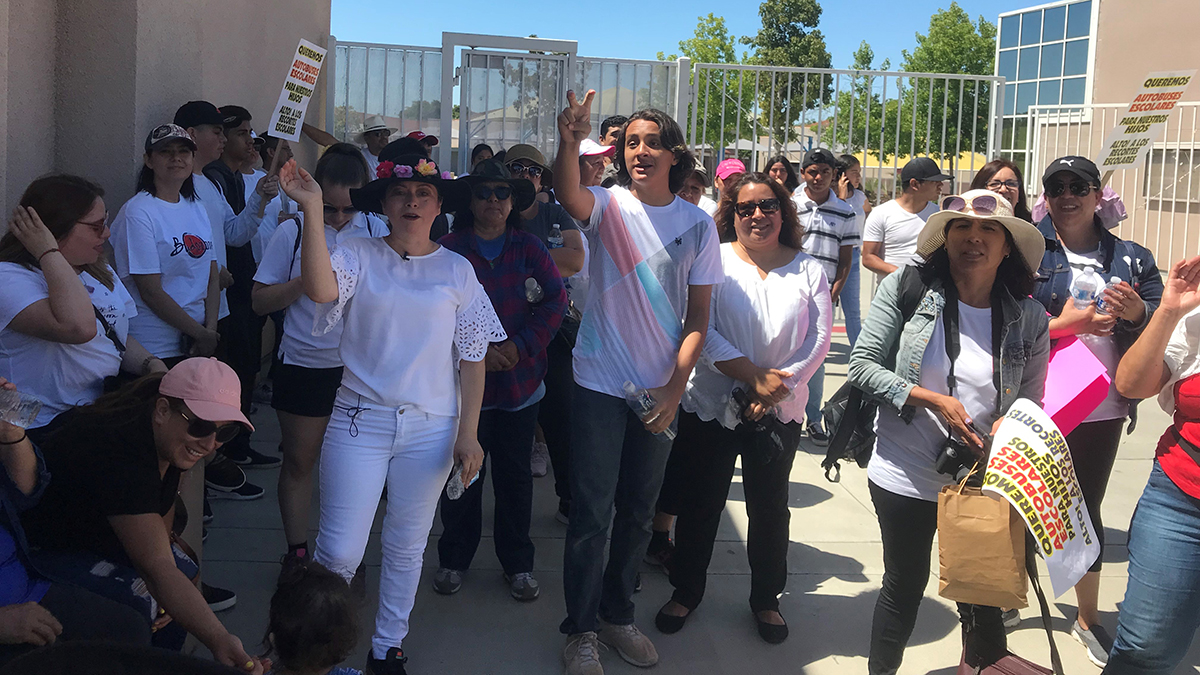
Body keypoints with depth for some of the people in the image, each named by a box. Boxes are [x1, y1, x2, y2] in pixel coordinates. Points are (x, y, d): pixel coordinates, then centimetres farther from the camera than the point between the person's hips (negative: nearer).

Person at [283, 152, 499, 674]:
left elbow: (472, 357, 5)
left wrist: (468, 432, 0)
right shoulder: (359, 255, 0)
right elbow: (320, 289, -22)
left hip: (431, 429, 2)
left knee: (407, 547, 12)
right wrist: (312, 210, -27)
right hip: (360, 420, -2)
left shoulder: (457, 270, 5)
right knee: (340, 552, -3)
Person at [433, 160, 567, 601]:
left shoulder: (528, 247, 3)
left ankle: (518, 564, 23)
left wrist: (521, 346, -13)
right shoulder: (450, 249, -2)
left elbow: (556, 300, -3)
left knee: (515, 473, 9)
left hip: (520, 379, 1)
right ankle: (454, 559, 25)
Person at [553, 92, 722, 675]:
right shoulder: (609, 205, -7)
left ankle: (617, 615, 33)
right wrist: (570, 142, -51)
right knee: (591, 512, 2)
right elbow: (568, 196, -31)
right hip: (601, 384, -3)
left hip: (662, 391, 3)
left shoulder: (698, 224, -1)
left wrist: (675, 389, -9)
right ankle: (580, 628, 18)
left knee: (638, 513, 16)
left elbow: (698, 315, 0)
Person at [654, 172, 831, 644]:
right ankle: (686, 591, 28)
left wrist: (778, 385, -15)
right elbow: (703, 332, -12)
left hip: (779, 412, 2)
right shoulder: (714, 261, -4)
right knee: (700, 503, 9)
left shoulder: (809, 271, 2)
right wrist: (754, 377, -18)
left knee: (770, 507, 12)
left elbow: (819, 339, -3)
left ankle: (766, 599, 31)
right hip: (711, 405, -1)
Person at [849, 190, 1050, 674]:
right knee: (905, 586, 15)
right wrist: (933, 401, -18)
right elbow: (863, 366, -9)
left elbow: (1031, 403, 5)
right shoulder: (907, 289, -7)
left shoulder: (1028, 320, -2)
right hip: (905, 477, -1)